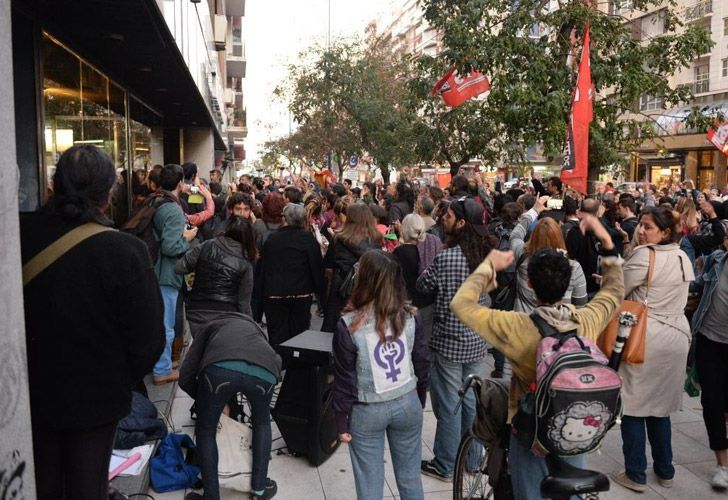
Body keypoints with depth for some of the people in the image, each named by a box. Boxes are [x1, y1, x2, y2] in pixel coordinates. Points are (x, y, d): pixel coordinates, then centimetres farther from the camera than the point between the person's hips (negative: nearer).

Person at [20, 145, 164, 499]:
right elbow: (147, 336, -17)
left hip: (33, 391, 3)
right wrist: (124, 380, 3)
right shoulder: (125, 251, -25)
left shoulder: (20, 234, -15)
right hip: (96, 397, -3)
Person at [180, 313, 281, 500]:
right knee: (261, 422, 35)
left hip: (220, 367, -2)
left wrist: (216, 403, 43)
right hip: (264, 370, 3)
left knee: (205, 432, 26)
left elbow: (185, 377, 28)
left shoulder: (212, 326, 39)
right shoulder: (255, 328, 46)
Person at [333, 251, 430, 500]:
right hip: (408, 404, 3)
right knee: (410, 477, 19)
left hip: (367, 411, -3)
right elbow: (422, 364, 1)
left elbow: (344, 378, -11)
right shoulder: (410, 318, -8)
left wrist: (341, 421, 0)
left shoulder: (349, 325, -17)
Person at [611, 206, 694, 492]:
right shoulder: (684, 258, 9)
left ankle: (636, 475, 12)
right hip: (676, 337, 8)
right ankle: (665, 471, 28)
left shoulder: (643, 256, -16)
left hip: (643, 338, -8)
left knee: (633, 405, 4)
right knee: (660, 405, 18)